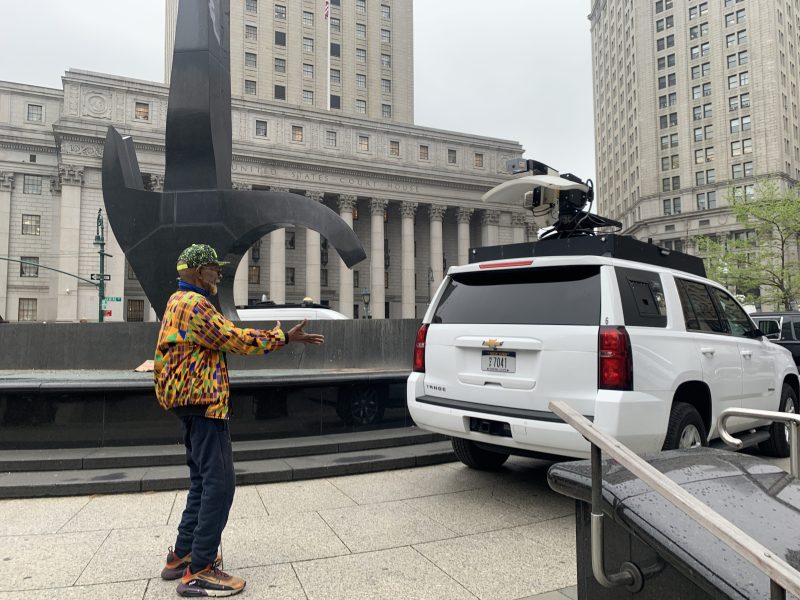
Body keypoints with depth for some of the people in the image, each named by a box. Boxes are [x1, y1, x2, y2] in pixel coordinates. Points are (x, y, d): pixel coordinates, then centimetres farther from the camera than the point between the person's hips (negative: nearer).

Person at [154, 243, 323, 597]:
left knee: (203, 482, 16)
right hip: (203, 401, -11)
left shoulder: (179, 302, 19)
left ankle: (182, 555, 24)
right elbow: (234, 339, -19)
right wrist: (284, 337, -14)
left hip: (193, 403, 11)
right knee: (218, 483, -9)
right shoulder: (194, 304, -15)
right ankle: (198, 572, -5)